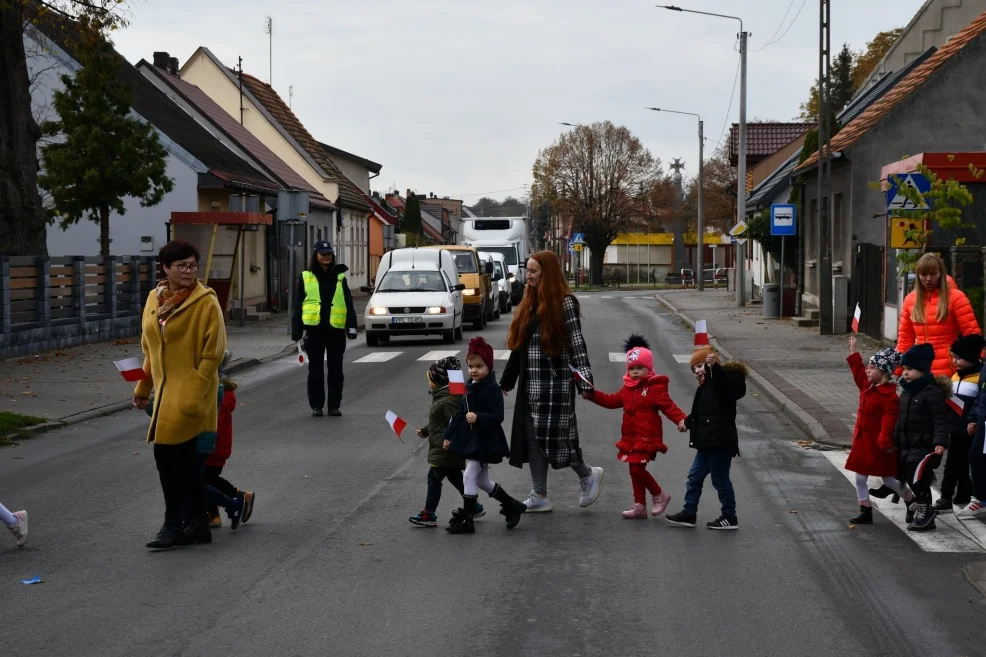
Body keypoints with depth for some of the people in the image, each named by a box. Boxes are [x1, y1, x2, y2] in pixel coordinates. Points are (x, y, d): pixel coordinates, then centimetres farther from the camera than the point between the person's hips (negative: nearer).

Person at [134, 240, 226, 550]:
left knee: (167, 452, -10)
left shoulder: (205, 302, -10)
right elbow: (149, 348, 19)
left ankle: (173, 525, 2)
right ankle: (198, 524, 19)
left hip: (190, 390, -7)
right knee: (185, 458, 11)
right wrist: (143, 387, 19)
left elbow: (213, 351, -13)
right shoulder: (154, 299, 10)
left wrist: (194, 394, -18)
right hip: (166, 388, 7)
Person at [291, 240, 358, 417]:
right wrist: (296, 331, -1)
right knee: (315, 370, 5)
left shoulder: (340, 278, 8)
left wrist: (352, 327, -2)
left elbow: (349, 304, 7)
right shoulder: (305, 278, 4)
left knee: (335, 370, 5)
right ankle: (316, 405, 12)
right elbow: (298, 306, 4)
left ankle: (334, 405, 13)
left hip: (336, 330, 1)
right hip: (314, 330, -1)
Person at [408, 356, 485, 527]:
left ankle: (429, 514, -4)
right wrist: (425, 431, 31)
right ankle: (475, 508, 27)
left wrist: (449, 439, -38)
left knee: (434, 477, -7)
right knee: (455, 477, 18)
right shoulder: (441, 397, 14)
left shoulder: (449, 400, -20)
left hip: (445, 449, -11)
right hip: (443, 449, 11)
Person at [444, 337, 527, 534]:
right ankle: (512, 506, 30)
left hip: (485, 442, -9)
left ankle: (466, 520, -1)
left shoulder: (492, 389, -16)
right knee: (482, 480, 16)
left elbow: (498, 416, -22)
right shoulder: (469, 387, 9)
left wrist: (478, 418, -35)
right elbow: (460, 414, 16)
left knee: (469, 477, -9)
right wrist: (450, 435, 16)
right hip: (470, 439, 9)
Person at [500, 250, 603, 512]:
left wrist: (585, 380, -20)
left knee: (554, 434, -6)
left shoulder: (564, 303, -8)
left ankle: (587, 474, 19)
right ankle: (539, 496, 13)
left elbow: (576, 343, -12)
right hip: (531, 382, 8)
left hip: (556, 380, -7)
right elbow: (519, 346, 17)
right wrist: (506, 382, 18)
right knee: (533, 437, 7)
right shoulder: (529, 303, 13)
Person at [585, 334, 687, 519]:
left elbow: (668, 406, -18)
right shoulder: (628, 388, 13)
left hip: (647, 438, -8)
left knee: (637, 469, -14)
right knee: (635, 471, 12)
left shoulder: (655, 388, -11)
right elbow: (612, 401, 20)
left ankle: (659, 495, 7)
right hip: (630, 438, 8)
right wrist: (592, 395, 12)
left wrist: (681, 420, -34)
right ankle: (640, 506, 21)